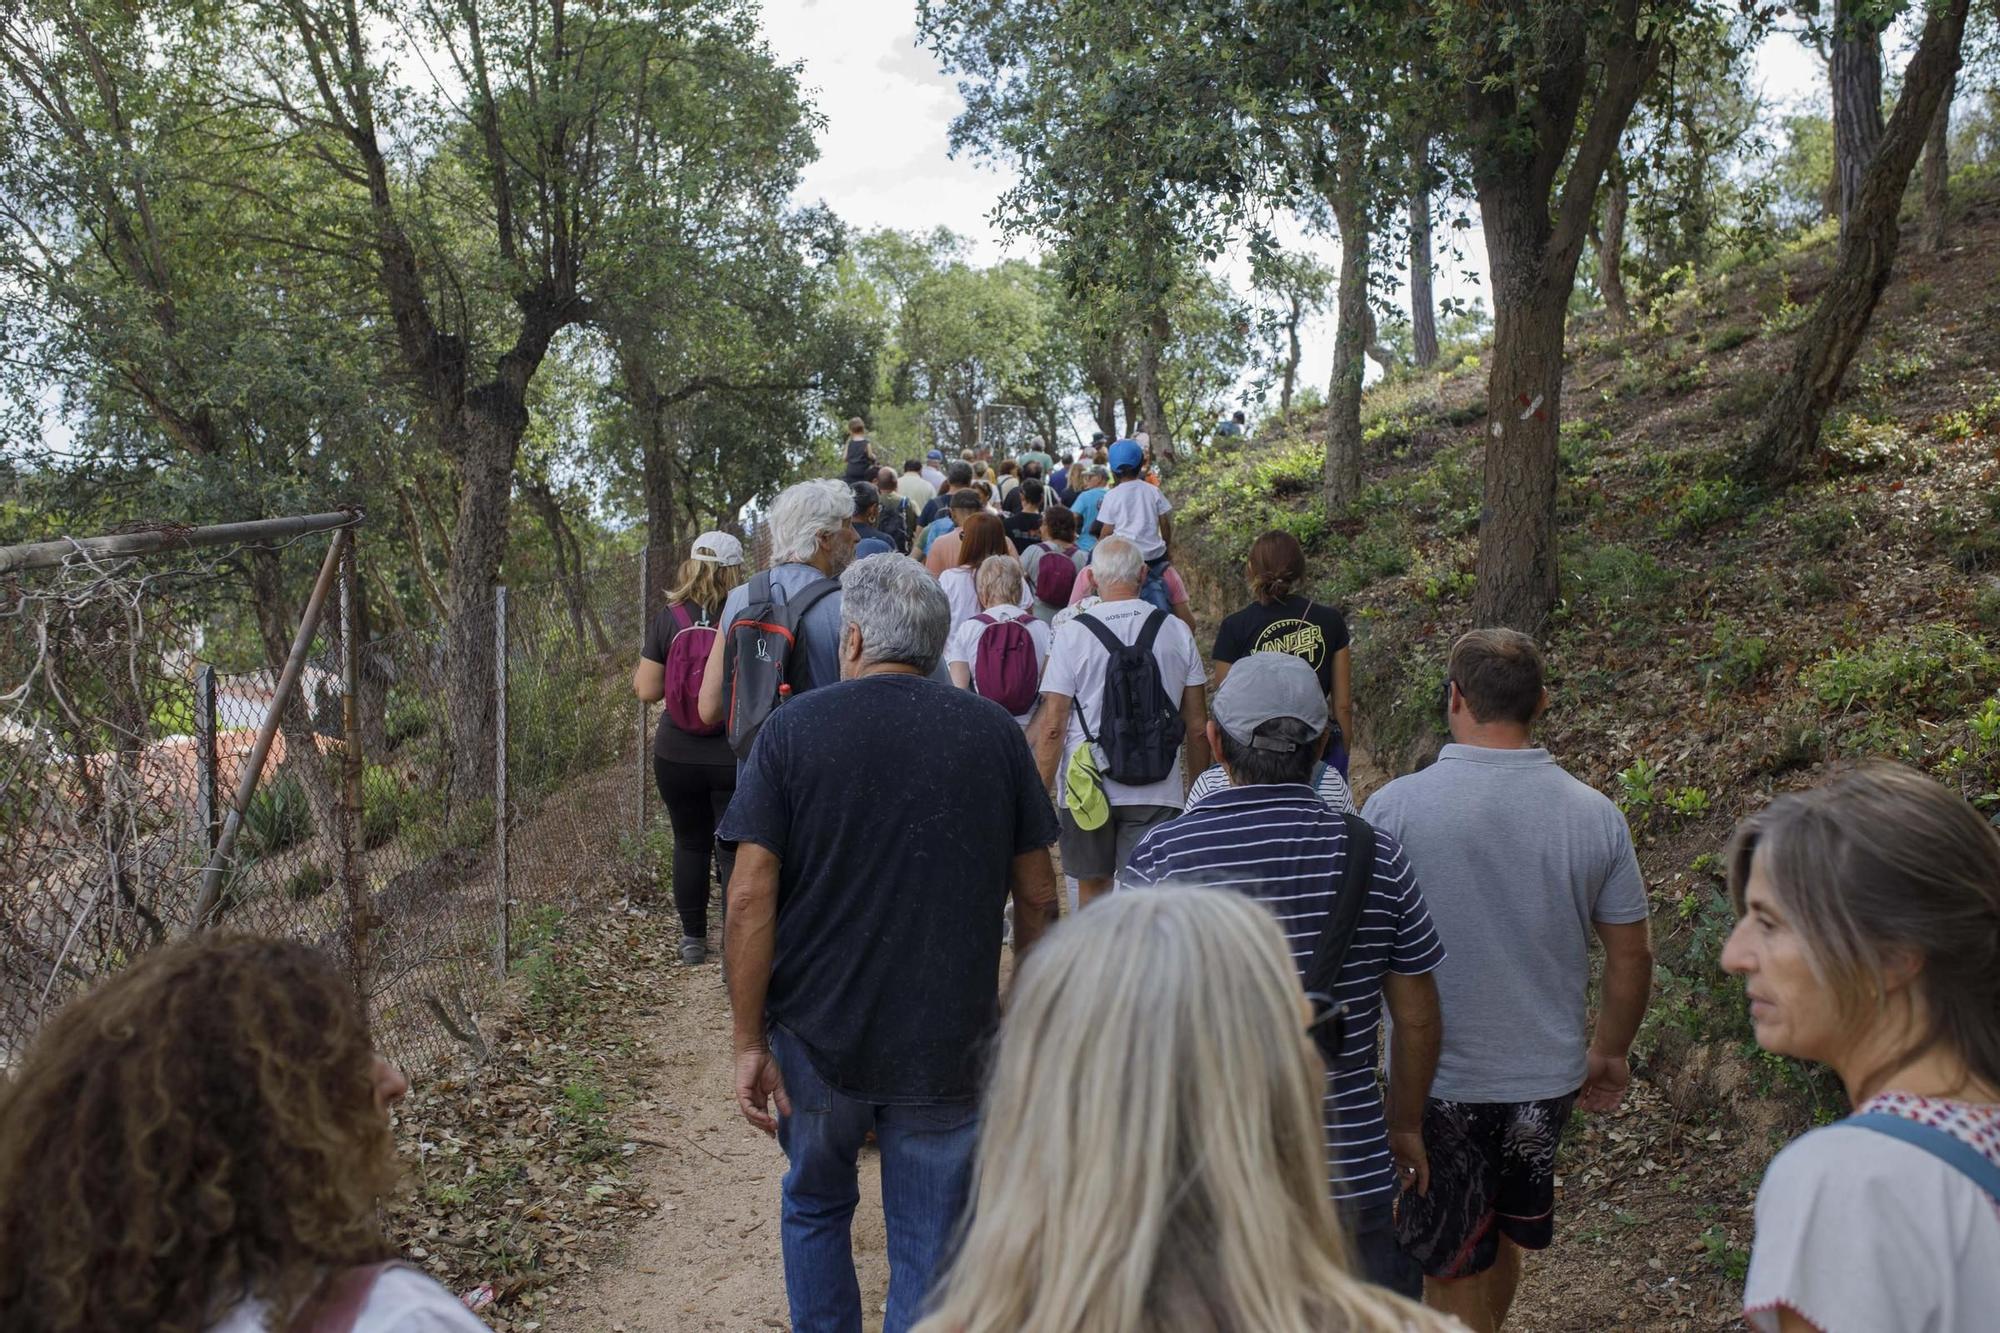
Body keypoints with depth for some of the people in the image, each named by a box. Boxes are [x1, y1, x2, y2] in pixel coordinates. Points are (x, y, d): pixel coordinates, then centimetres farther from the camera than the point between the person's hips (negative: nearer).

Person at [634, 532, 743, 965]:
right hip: (735, 755, -2)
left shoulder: (669, 617, -4)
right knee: (734, 851, 6)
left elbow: (646, 690, -3)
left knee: (690, 843, 18)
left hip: (677, 754, 2)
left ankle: (692, 939, 28)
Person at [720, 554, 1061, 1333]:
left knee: (815, 1207, 25)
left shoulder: (792, 729, -6)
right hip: (948, 1045, 0)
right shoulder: (994, 733, -2)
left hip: (815, 1037, 0)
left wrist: (749, 1043, -5)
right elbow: (1037, 896, 1)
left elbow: (750, 897, -11)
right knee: (930, 1250, 11)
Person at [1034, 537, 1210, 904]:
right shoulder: (1178, 632, 1)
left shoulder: (1072, 633, -7)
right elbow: (1197, 727, 4)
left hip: (1088, 787, -1)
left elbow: (1052, 726, -9)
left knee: (1092, 886, 17)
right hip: (1157, 790, 1)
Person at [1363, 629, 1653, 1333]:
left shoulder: (1394, 806, -17)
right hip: (1549, 1076, 4)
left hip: (1438, 1082, -4)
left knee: (1451, 1268, 14)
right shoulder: (1595, 814, -8)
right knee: (1501, 1241, 26)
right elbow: (1631, 955, 2)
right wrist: (1610, 1054, 18)